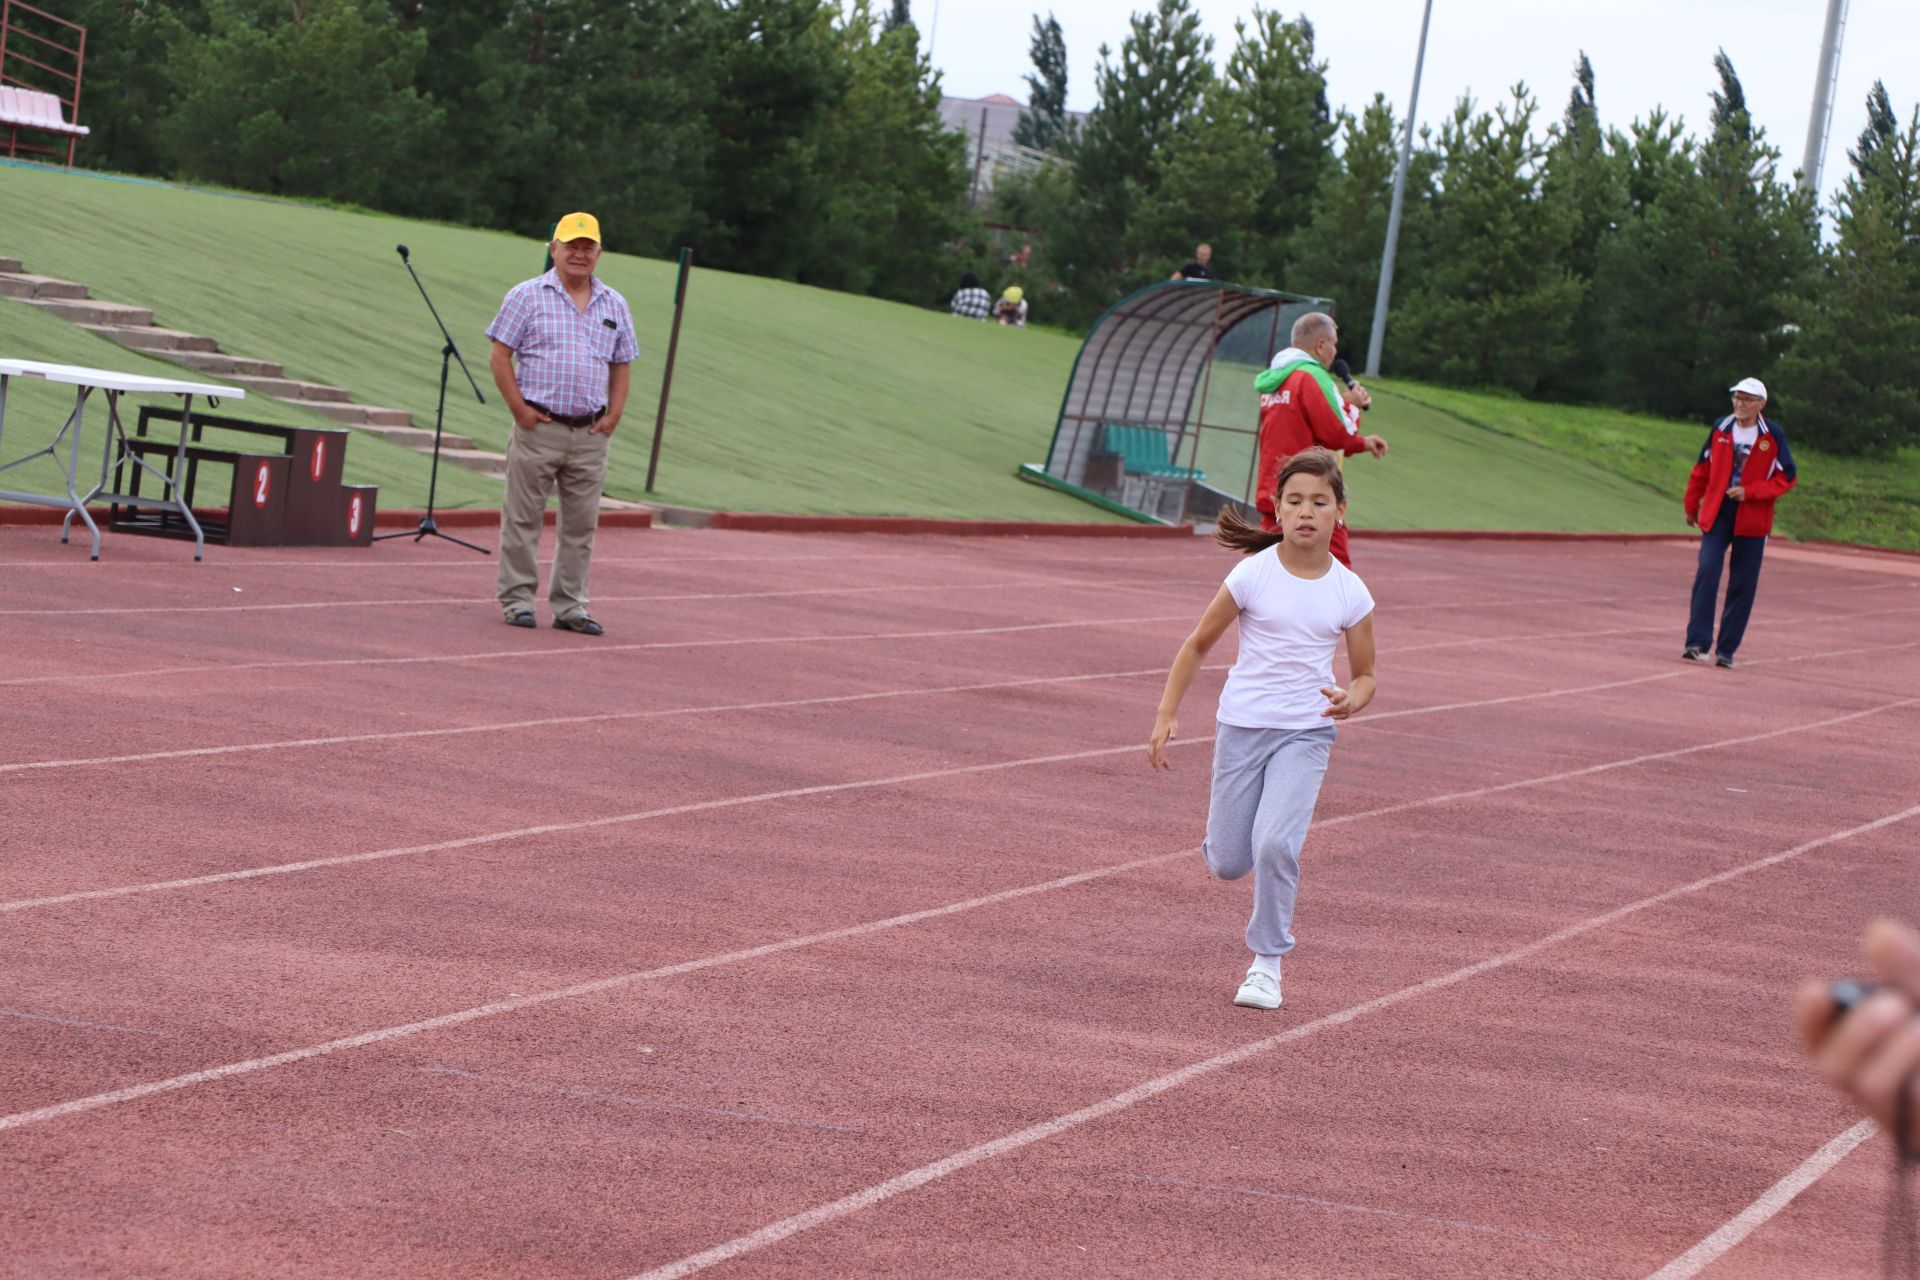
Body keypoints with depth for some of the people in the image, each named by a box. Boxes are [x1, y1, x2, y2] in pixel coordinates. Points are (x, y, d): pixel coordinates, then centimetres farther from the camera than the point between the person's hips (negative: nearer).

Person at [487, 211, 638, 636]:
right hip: (539, 427, -4)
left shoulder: (614, 306, 13)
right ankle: (516, 600, 6)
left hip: (591, 434, 4)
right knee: (523, 517, -1)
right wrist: (519, 409, -9)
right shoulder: (528, 296, 1)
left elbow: (622, 364, 18)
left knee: (581, 523, 6)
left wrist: (614, 415, 5)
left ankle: (569, 605, 13)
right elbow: (500, 355, -2)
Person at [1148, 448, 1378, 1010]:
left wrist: (1351, 699, -17)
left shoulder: (1350, 593, -4)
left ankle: (1266, 963, -2)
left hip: (1306, 734, 0)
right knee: (1227, 864, 4)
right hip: (1242, 725, 0)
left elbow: (1364, 675, 7)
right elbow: (1198, 644, 3)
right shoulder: (1253, 574, -8)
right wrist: (1167, 715, -3)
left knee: (1275, 846, -20)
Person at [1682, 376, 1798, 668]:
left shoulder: (1773, 436, -2)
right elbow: (1702, 469, 16)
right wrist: (1691, 505, 22)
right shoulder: (1720, 429, 5)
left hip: (1752, 520, -1)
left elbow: (1787, 477, -2)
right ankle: (1697, 642, -16)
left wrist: (1750, 492, -14)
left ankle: (1726, 650, 9)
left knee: (1743, 586, 1)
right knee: (1707, 572, -15)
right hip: (1717, 514, 1)